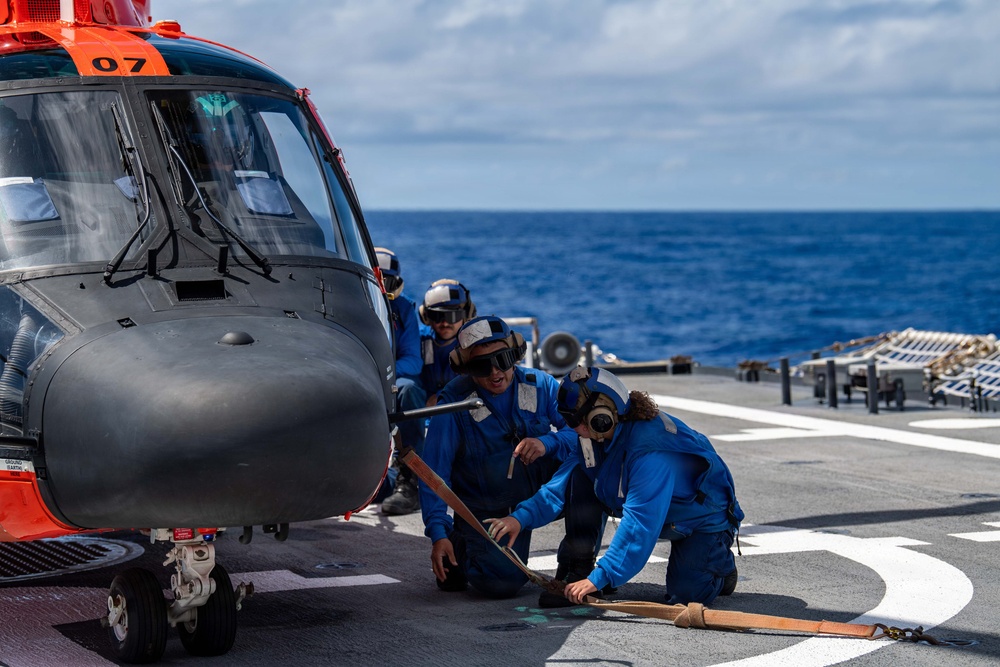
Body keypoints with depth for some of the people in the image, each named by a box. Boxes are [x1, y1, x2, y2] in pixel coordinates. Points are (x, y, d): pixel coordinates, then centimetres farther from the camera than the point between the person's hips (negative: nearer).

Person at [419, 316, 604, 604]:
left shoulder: (540, 385, -8)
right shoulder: (453, 402, -16)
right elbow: (434, 472, -18)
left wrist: (547, 443, -35)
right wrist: (438, 534, -28)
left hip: (540, 488, 3)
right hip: (487, 509, -3)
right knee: (502, 583, -22)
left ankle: (577, 564, -12)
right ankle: (461, 547, 14)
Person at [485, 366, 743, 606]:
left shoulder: (651, 450, -39)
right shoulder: (602, 434, -13)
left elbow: (639, 522, -43)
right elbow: (562, 486, -7)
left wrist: (599, 577, -44)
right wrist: (522, 517, -22)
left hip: (703, 518, -7)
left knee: (685, 594, -25)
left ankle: (720, 559, 10)